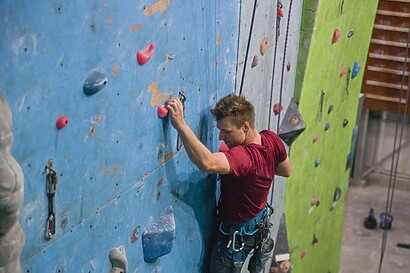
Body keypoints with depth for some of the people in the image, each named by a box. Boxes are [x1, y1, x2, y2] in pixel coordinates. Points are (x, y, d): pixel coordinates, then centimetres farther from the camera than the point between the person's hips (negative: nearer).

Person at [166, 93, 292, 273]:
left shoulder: (243, 156, -41)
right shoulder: (271, 139, -16)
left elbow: (207, 163, -61)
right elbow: (287, 170, 3)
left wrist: (180, 125, -62)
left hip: (237, 233, -7)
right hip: (261, 222, 7)